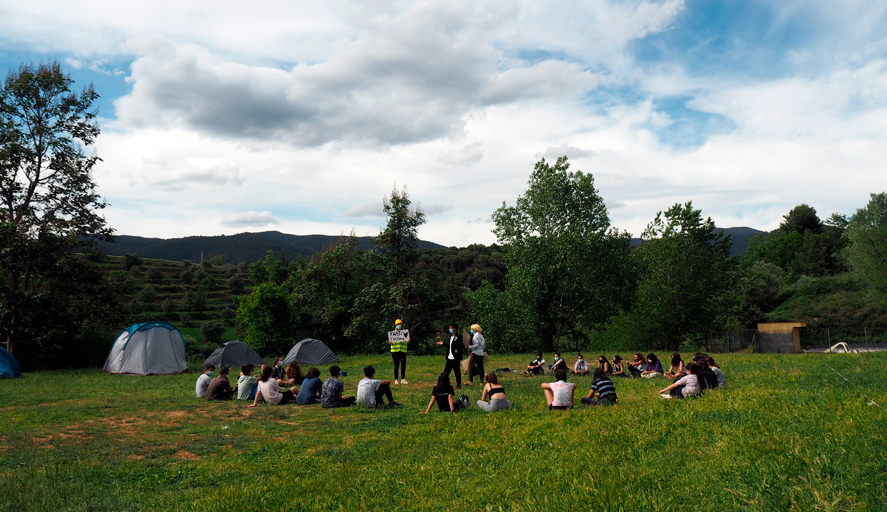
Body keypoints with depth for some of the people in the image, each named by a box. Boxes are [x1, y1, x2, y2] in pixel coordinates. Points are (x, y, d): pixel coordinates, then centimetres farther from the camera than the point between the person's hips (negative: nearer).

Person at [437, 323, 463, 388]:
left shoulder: (458, 337, -11)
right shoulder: (451, 336, 16)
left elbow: (460, 348, -15)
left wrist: (458, 358, -21)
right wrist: (443, 344, 14)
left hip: (455, 359, -8)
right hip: (449, 358, 8)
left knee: (457, 372, 2)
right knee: (446, 372, 10)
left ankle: (459, 385, 12)